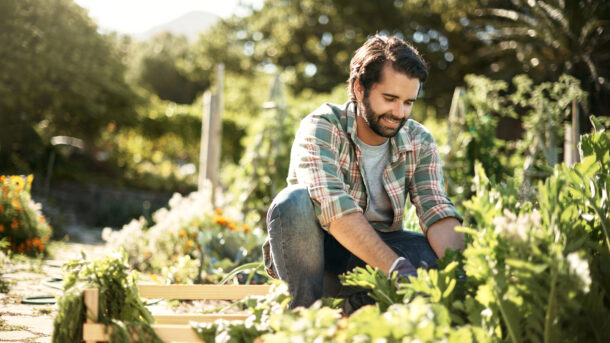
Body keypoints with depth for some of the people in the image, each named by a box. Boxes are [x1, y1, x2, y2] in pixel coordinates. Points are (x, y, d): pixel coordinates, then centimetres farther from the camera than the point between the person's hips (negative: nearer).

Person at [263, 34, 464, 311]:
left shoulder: (419, 143, -4)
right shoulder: (322, 127, -19)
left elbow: (437, 212, -14)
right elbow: (334, 208, -34)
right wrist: (396, 268, -44)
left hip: (377, 250, 4)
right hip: (310, 257, -3)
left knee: (439, 253, -22)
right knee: (294, 202, -33)